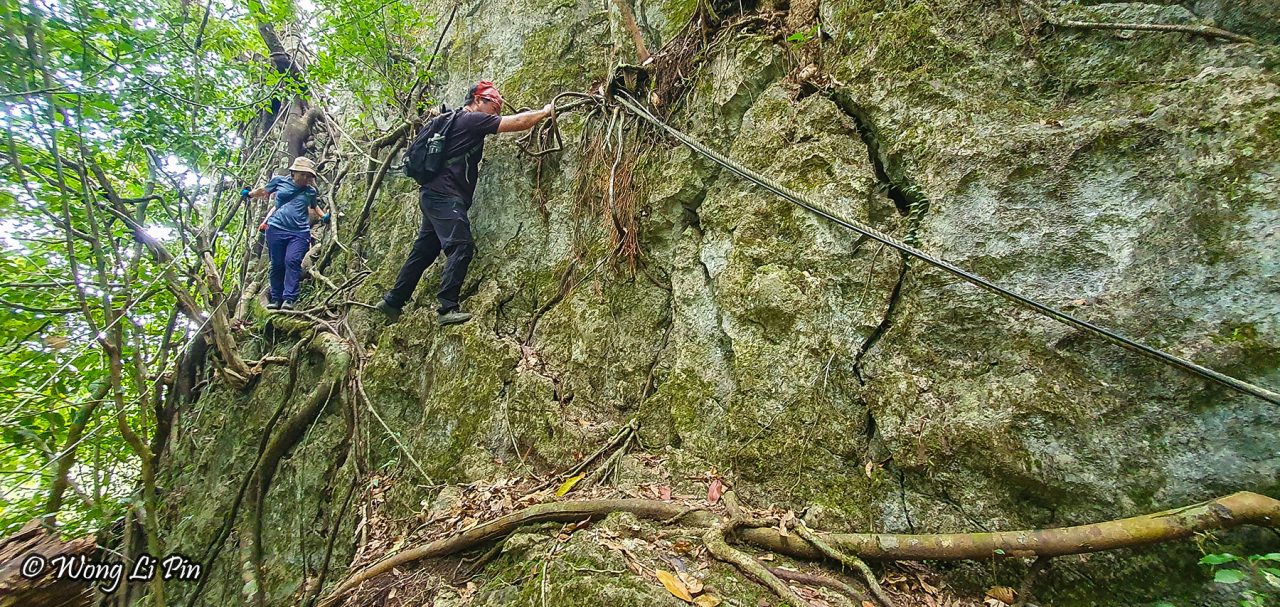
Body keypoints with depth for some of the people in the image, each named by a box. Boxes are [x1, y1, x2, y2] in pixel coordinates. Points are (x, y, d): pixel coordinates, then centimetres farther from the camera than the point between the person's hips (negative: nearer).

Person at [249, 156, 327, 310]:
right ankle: (275, 299, 12)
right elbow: (263, 191, 26)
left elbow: (314, 206, 29)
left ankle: (289, 299, -21)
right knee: (277, 265, 4)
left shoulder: (310, 191, 11)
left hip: (299, 233, -1)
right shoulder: (279, 181, 8)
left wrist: (323, 216, 16)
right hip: (276, 229, 1)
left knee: (292, 261, -17)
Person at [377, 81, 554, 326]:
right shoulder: (472, 119, -8)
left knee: (423, 251, 14)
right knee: (461, 246, -18)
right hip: (445, 196, -10)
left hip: (435, 195, 10)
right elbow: (517, 123, -11)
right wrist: (544, 112, 0)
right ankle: (448, 308, -22)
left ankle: (392, 302, 22)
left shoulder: (459, 119, 19)